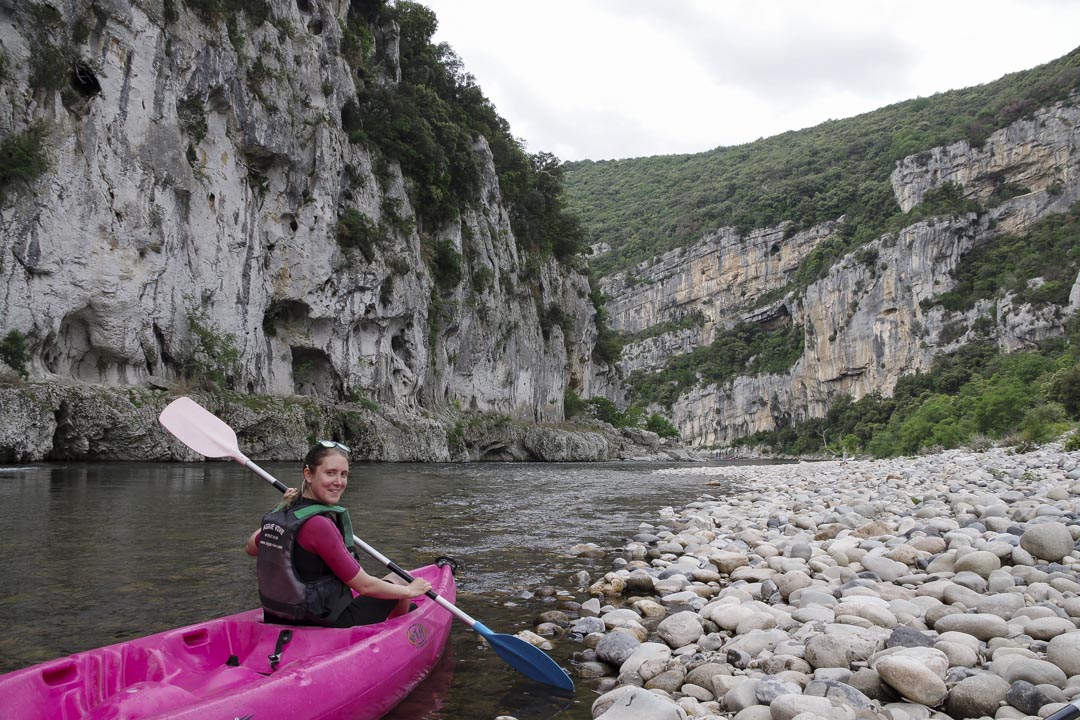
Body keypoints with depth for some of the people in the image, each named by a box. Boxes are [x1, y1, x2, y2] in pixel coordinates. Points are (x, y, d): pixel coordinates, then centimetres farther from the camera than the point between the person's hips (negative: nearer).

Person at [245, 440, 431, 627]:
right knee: (395, 580, 16)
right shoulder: (319, 524, -27)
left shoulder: (279, 514, -4)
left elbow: (251, 548, 19)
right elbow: (364, 586, -21)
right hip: (328, 625, -8)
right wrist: (410, 591, -4)